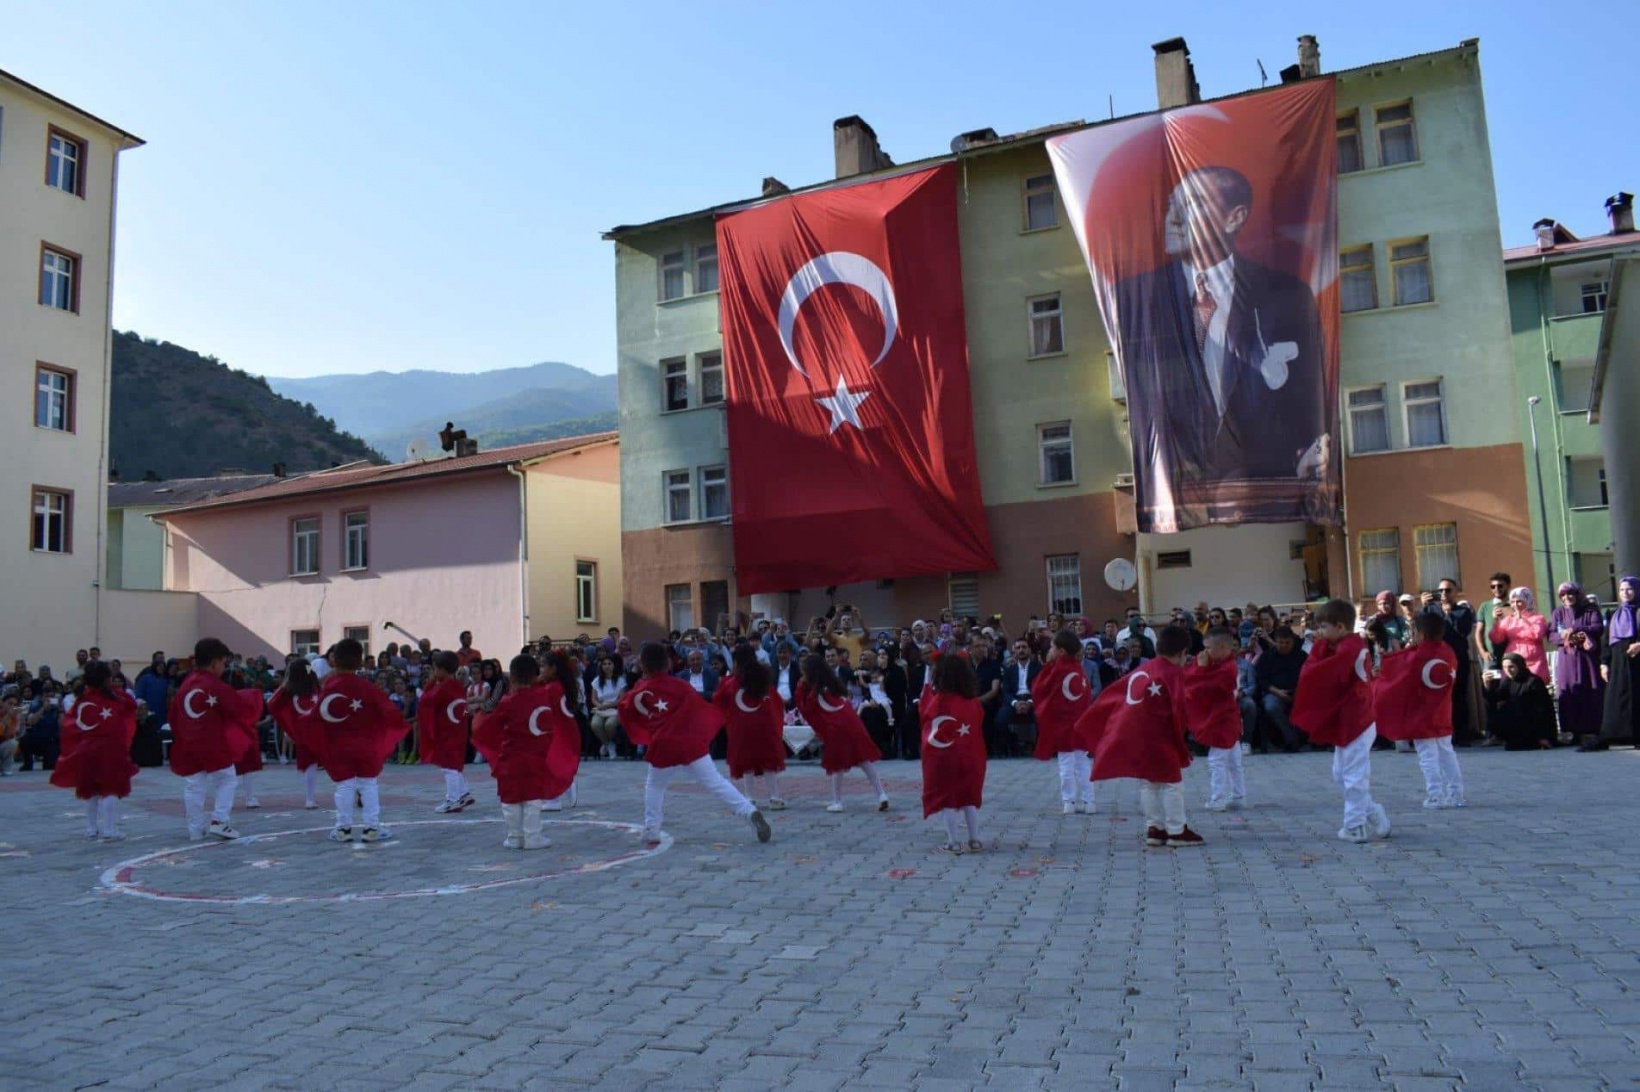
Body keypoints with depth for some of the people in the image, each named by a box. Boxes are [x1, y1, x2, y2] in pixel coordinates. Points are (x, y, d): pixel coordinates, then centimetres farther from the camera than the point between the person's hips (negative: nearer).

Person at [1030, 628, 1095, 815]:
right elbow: (1087, 696, 8)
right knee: (1083, 764, 9)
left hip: (1061, 725, -5)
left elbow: (1038, 689, -6)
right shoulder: (1080, 669, 4)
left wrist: (1048, 663, -1)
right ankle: (1087, 801, 12)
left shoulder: (1057, 669, -13)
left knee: (1066, 765, 1)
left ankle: (1069, 802, 2)